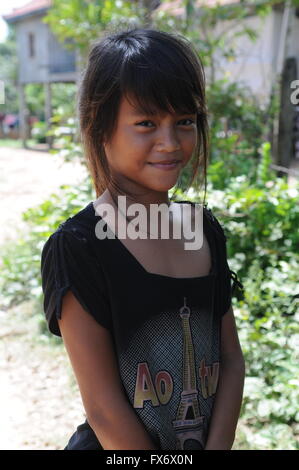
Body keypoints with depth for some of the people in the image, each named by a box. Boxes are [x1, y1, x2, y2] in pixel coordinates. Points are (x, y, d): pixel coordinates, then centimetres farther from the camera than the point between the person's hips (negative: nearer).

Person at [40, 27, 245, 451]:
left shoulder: (206, 229, -3)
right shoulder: (77, 247, -20)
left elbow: (230, 359, -1)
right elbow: (103, 407, -20)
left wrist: (218, 445, -10)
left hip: (210, 439, 6)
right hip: (114, 449, -5)